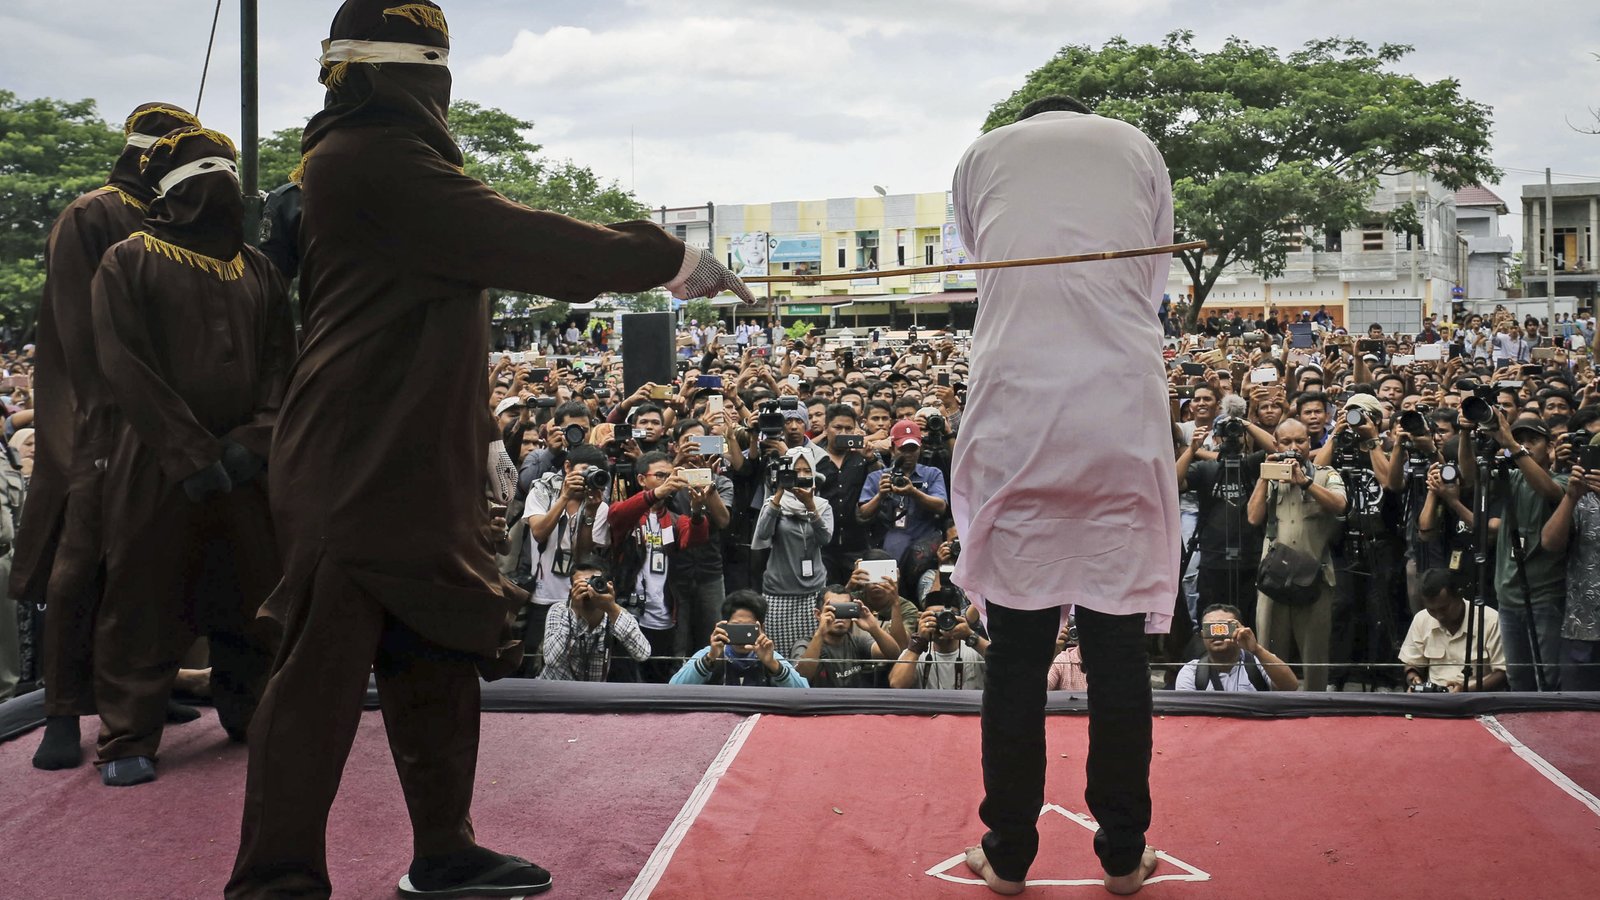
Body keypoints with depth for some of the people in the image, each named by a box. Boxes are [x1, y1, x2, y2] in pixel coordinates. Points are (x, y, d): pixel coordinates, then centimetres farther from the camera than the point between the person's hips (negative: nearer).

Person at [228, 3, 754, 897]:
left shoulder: (381, 159, 18)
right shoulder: (372, 160, -15)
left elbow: (498, 245, 19)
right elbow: (516, 240, -19)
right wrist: (668, 259, -13)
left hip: (412, 469, 11)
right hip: (363, 471, -11)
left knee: (440, 662, 16)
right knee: (325, 675, -4)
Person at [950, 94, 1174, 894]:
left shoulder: (983, 154, 16)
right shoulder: (1137, 147, 16)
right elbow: (1154, 283, 17)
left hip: (1014, 417, 0)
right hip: (1123, 415, 0)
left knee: (1016, 652, 6)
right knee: (1119, 647, 6)